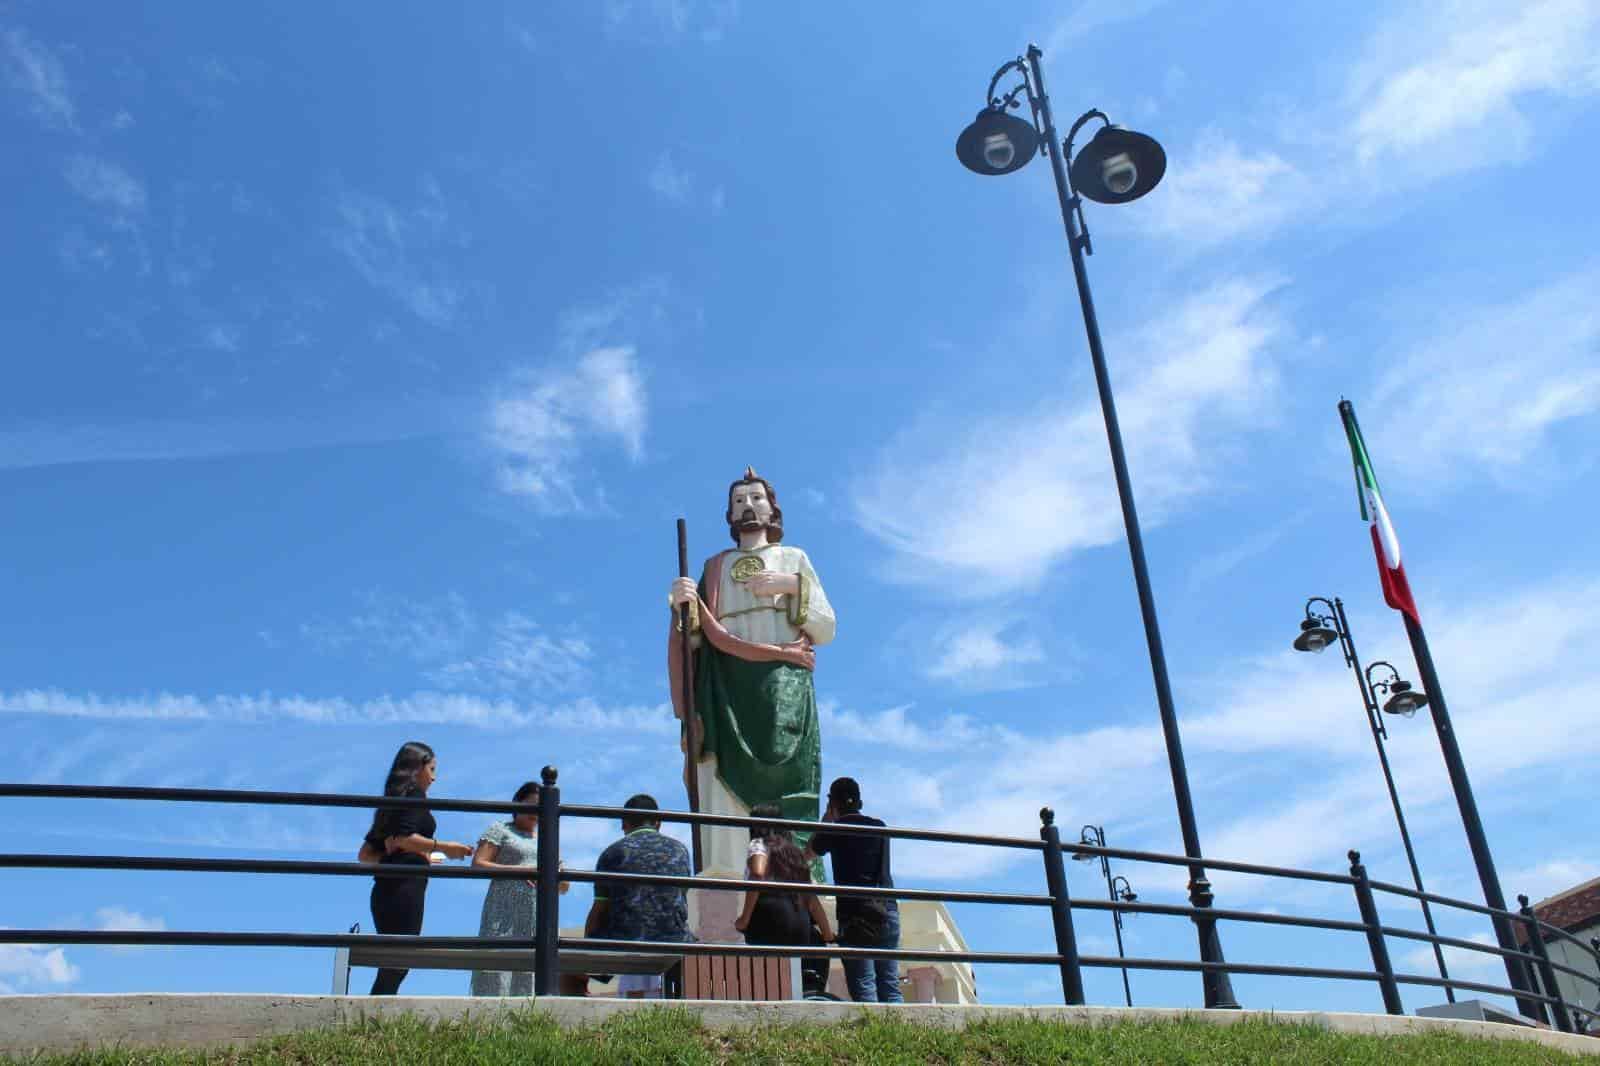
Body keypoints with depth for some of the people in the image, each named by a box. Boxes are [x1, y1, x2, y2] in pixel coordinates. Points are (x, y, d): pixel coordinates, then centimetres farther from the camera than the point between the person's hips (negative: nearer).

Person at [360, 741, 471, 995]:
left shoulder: (393, 799, 22)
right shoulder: (414, 794, -2)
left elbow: (366, 854, 21)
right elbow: (404, 838, -18)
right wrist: (443, 847, -10)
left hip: (385, 890, 9)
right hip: (405, 889, -9)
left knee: (391, 967, 7)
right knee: (396, 966, -9)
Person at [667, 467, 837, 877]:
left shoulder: (794, 559, 21)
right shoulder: (715, 566, 23)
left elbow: (826, 629, 12)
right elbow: (696, 637, 12)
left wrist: (793, 587, -2)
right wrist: (685, 604, -7)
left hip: (783, 688, 0)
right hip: (726, 688, 1)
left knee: (783, 804, -15)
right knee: (723, 792, -17)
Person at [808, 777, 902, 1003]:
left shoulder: (836, 829, 3)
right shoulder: (880, 827, 15)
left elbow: (808, 853, 20)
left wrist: (826, 821, 26)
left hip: (855, 914, -4)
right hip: (888, 910, 4)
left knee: (863, 988, -7)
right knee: (891, 986, 5)